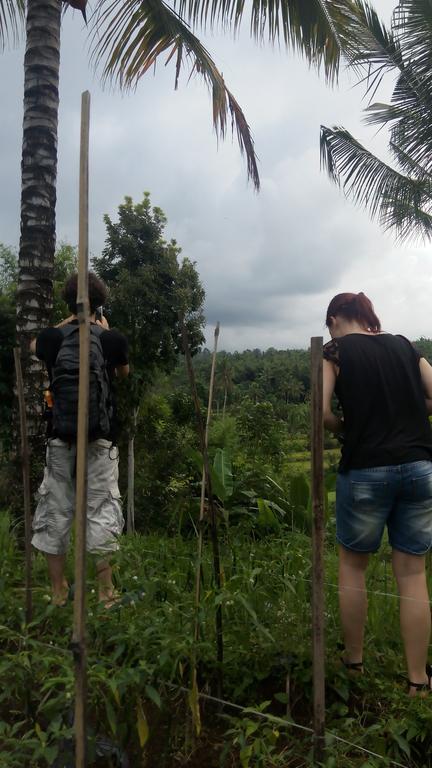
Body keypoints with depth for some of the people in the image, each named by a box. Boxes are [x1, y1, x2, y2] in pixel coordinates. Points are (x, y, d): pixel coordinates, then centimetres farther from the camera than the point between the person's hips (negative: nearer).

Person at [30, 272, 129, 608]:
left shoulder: (52, 337, -2)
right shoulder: (113, 339, -5)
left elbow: (34, 346, 24)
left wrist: (66, 324, 26)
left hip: (60, 436, 2)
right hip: (100, 438, -1)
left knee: (55, 509, 11)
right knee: (101, 508, 5)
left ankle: (58, 593, 20)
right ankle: (105, 593, 10)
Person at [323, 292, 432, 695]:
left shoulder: (336, 350, 0)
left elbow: (321, 412, -12)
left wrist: (345, 429, 6)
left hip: (366, 470, -3)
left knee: (352, 564, 17)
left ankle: (353, 660, 30)